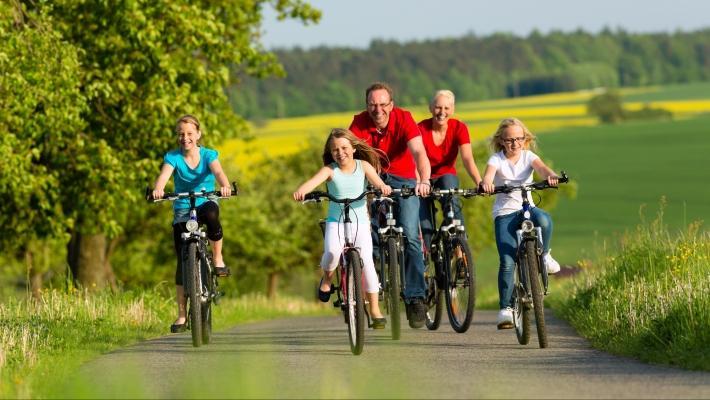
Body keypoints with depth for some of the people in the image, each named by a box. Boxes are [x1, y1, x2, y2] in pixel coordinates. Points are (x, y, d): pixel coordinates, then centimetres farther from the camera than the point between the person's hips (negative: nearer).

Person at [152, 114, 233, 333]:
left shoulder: (208, 155, -5)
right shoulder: (173, 157, -5)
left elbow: (218, 171, -24)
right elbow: (164, 175, -24)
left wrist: (225, 186, -48)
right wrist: (158, 189, -47)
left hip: (205, 203, -1)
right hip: (182, 210, 1)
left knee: (211, 215, -39)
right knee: (183, 261, -5)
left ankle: (218, 259, -17)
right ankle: (182, 314, 1)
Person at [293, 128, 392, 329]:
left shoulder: (363, 166, -1)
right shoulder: (330, 170, -5)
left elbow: (375, 178, -18)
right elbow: (314, 180, -24)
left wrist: (383, 186, -43)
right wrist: (301, 191, -46)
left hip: (360, 221, 1)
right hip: (336, 222, -1)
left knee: (367, 261, -12)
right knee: (332, 251, -29)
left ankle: (375, 309, -2)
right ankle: (327, 278, 6)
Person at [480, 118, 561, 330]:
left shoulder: (528, 157, 3)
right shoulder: (497, 159, -2)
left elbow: (541, 167, -18)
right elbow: (489, 173, -23)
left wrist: (551, 176, -43)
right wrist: (486, 183, -49)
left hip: (527, 207, 1)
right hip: (504, 213, -1)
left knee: (543, 220, -36)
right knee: (507, 262, -14)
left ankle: (543, 255, -7)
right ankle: (505, 308, -3)